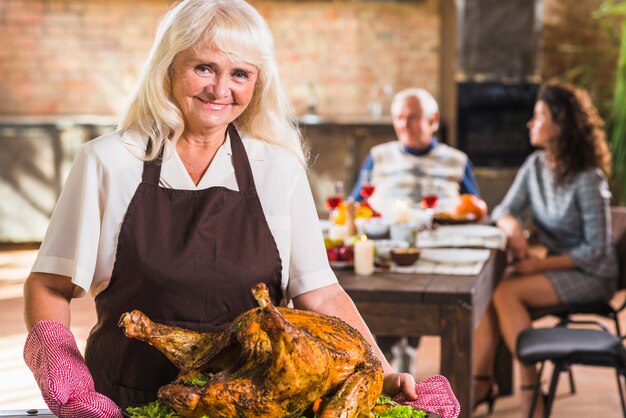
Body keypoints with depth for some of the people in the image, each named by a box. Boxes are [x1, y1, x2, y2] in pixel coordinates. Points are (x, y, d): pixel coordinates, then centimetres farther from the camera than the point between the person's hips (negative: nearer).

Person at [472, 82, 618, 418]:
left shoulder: (588, 179, -19)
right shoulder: (535, 165, 1)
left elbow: (595, 251, -18)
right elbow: (503, 210, 3)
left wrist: (540, 265, -22)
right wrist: (512, 226, -21)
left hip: (590, 274, -6)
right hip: (552, 264, 6)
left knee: (505, 292, -26)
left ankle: (529, 389, -16)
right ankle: (481, 381, -20)